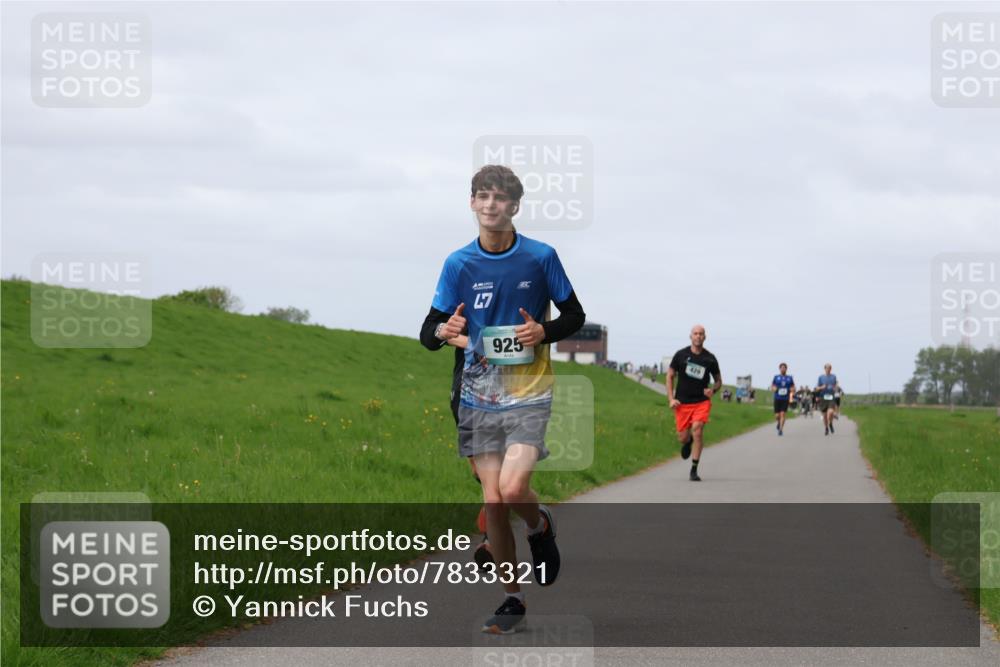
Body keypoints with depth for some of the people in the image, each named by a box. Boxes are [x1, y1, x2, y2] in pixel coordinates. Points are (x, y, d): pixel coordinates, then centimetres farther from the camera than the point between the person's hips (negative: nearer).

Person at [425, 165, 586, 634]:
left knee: (512, 490, -20)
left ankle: (540, 526, 16)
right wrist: (444, 332, -20)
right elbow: (432, 328, 4)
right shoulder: (459, 264, 1)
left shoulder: (540, 257, -4)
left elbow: (574, 315, 6)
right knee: (493, 502, 0)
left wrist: (543, 332, -15)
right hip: (479, 397, 3)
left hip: (528, 394, -2)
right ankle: (511, 600, 13)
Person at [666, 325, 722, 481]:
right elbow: (670, 376, 6)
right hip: (682, 403, 1)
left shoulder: (710, 358, 2)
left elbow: (718, 381, 14)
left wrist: (713, 389, -9)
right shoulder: (681, 355, 0)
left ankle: (694, 470, -12)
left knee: (697, 430, -19)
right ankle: (687, 443, 41)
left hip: (702, 402, -1)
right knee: (683, 437, 0)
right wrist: (671, 399, -4)